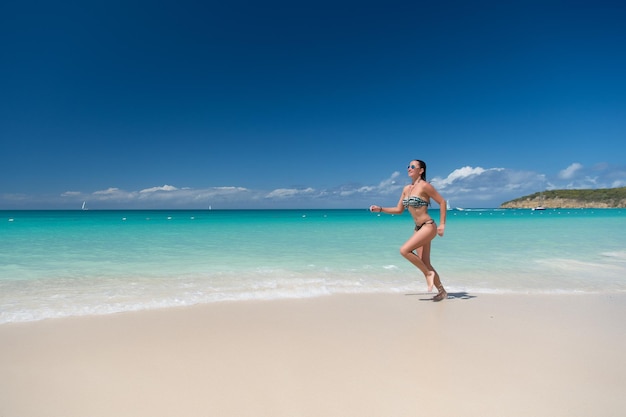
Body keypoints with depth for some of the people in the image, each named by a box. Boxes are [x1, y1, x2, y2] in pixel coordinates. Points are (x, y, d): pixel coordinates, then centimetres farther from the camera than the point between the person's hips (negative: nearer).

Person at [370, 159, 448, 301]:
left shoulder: (424, 186, -11)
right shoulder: (406, 189, 11)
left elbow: (442, 202, -8)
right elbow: (399, 210, 17)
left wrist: (442, 224, -12)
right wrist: (380, 209, 8)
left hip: (428, 226, -8)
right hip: (418, 228, 8)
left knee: (404, 250, -20)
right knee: (425, 264, 8)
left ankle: (429, 273, -3)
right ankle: (442, 291, 21)